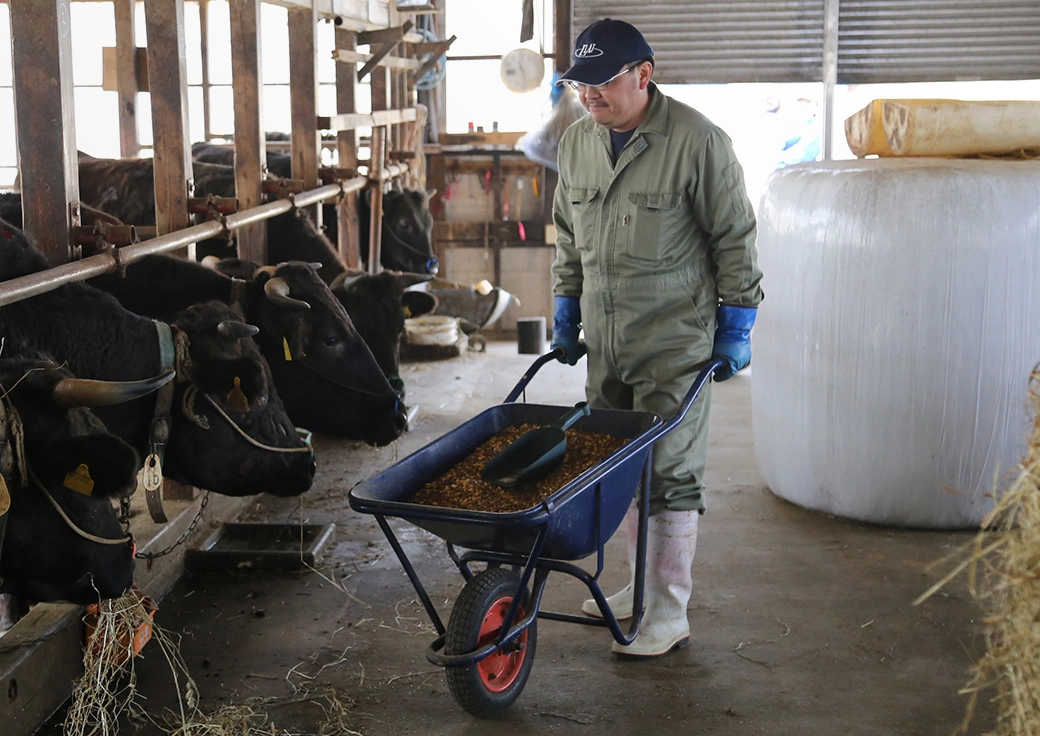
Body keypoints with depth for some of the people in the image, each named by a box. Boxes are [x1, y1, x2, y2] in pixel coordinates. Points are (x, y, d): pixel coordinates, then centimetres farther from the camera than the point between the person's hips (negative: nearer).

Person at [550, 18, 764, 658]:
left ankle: (670, 613, 6)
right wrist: (566, 314, 18)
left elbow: (735, 240, -6)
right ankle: (642, 584, 29)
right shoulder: (576, 143, 7)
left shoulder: (697, 142, -12)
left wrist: (736, 328, -6)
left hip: (675, 343, -6)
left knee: (670, 472, -3)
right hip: (605, 342, 6)